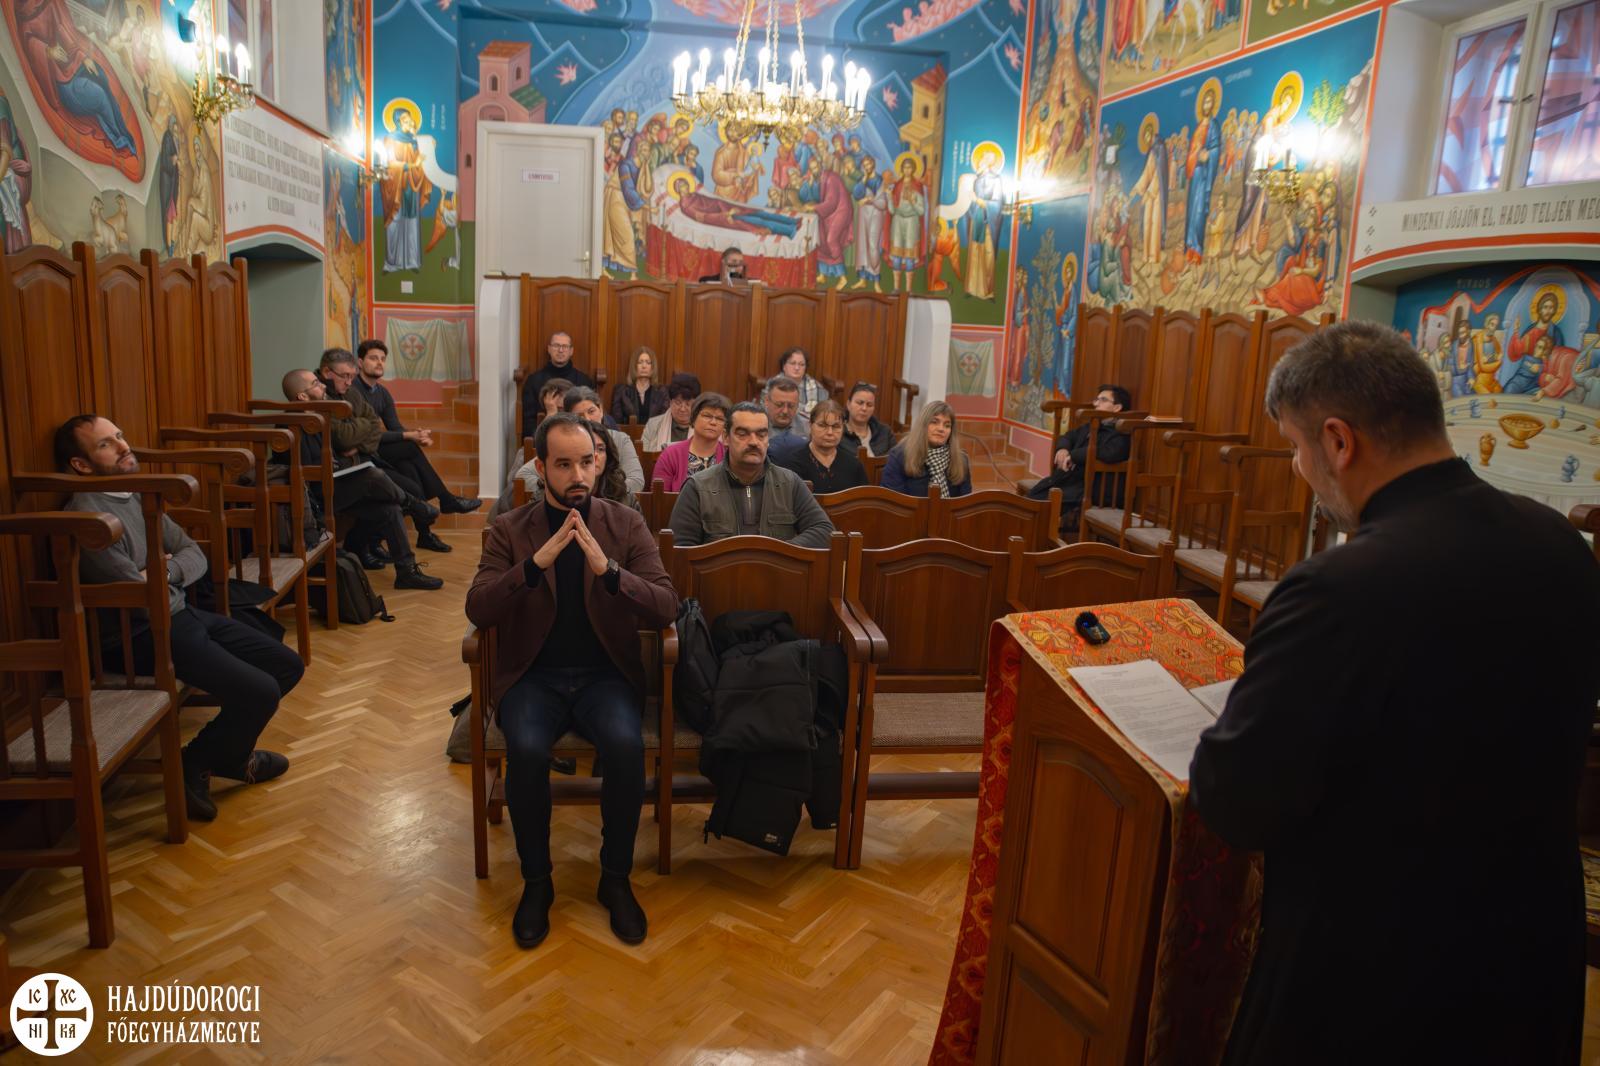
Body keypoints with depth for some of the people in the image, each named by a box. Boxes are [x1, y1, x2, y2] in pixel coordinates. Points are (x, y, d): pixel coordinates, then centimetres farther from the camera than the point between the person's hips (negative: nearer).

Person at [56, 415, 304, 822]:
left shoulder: (138, 496, 10)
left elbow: (196, 556, 9)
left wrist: (165, 572, -12)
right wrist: (170, 581, 0)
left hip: (181, 614, 9)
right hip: (140, 637, -9)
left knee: (288, 666, 6)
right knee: (261, 692, -21)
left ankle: (228, 751, 23)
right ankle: (193, 766, 5)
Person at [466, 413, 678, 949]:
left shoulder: (626, 523, 2)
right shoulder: (508, 530, 3)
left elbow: (666, 608, -7)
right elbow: (477, 610, -9)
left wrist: (609, 570, -24)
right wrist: (536, 562, -24)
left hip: (605, 674, 0)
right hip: (533, 676, 0)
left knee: (626, 745, -30)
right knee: (526, 749, -31)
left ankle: (616, 879, -5)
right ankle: (536, 881, -5)